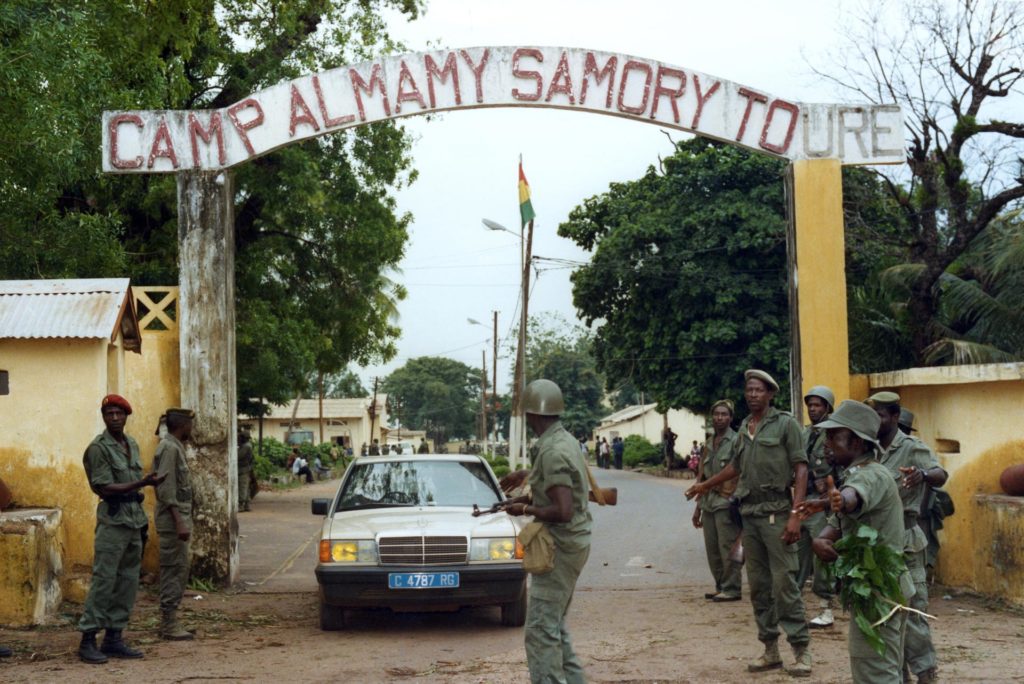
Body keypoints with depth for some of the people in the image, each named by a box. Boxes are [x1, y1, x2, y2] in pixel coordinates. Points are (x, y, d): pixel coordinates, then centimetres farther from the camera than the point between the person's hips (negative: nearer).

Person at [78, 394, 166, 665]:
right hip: (113, 521, -8)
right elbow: (105, 488, -15)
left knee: (128, 582, 7)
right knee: (104, 581, -9)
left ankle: (114, 639, 12)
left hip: (134, 519, 8)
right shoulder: (98, 448, -9)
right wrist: (143, 483, -24)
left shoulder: (132, 444, 14)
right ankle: (88, 640, -5)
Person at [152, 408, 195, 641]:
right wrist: (179, 522, -23)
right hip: (173, 520, -10)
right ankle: (169, 625, -3)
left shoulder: (175, 447, 16)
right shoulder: (169, 448, -14)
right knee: (174, 571, -6)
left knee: (178, 571, 13)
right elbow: (166, 489, -21)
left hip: (178, 520, 10)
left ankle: (169, 622, 18)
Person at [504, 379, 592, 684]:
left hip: (560, 547, -10)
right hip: (572, 543, 10)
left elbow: (563, 511, -28)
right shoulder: (566, 440, 11)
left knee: (541, 629, -8)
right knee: (554, 624, 18)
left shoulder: (553, 452, -21)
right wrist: (530, 498, 14)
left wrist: (525, 510, -14)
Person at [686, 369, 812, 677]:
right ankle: (770, 649, 14)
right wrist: (705, 485, 39)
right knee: (758, 585, 8)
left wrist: (794, 515, -16)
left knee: (784, 582, -9)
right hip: (749, 514, 6)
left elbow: (800, 469, -8)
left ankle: (801, 649, -2)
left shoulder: (785, 423, -4)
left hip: (776, 513, -6)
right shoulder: (744, 427, 13)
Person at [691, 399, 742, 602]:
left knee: (728, 547, -6)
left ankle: (732, 588, 0)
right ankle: (720, 586, 19)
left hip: (726, 503, -7)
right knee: (712, 549, 10)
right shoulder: (709, 444, 17)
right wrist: (698, 507, 21)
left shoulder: (736, 442, -5)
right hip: (709, 503, 8)